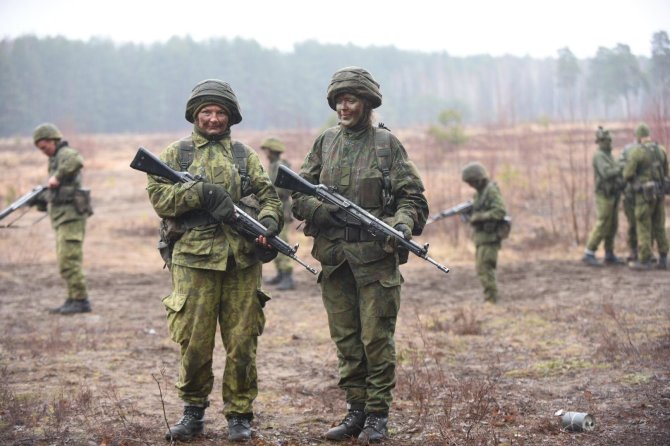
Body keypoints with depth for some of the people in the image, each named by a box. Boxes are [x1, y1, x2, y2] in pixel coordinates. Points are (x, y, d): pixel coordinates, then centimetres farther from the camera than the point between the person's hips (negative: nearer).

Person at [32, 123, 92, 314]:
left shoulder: (66, 154, -8)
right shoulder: (55, 160, 23)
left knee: (69, 261, -12)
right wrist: (39, 199, 13)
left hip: (71, 216, -11)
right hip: (62, 217, 11)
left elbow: (77, 161, -33)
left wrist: (57, 176, -27)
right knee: (66, 261, 12)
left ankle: (80, 300, -11)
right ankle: (73, 300, 16)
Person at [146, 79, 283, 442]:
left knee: (242, 341, 1)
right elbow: (158, 196, -2)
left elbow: (269, 196, 11)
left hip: (242, 261, 2)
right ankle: (193, 412, 16)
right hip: (195, 258, -1)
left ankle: (239, 415, 12)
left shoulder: (244, 154, 16)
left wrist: (268, 220, -11)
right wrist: (201, 192, -14)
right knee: (194, 341, -1)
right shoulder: (176, 153, 10)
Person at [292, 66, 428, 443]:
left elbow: (413, 197, -1)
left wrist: (402, 223, -21)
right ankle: (357, 410, 19)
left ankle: (378, 416, 8)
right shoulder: (325, 143, 10)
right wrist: (326, 211, -10)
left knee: (377, 339, -2)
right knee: (346, 340, 9)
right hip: (334, 256, 4)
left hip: (376, 257, -4)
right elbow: (299, 195, 9)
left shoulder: (387, 144, 0)